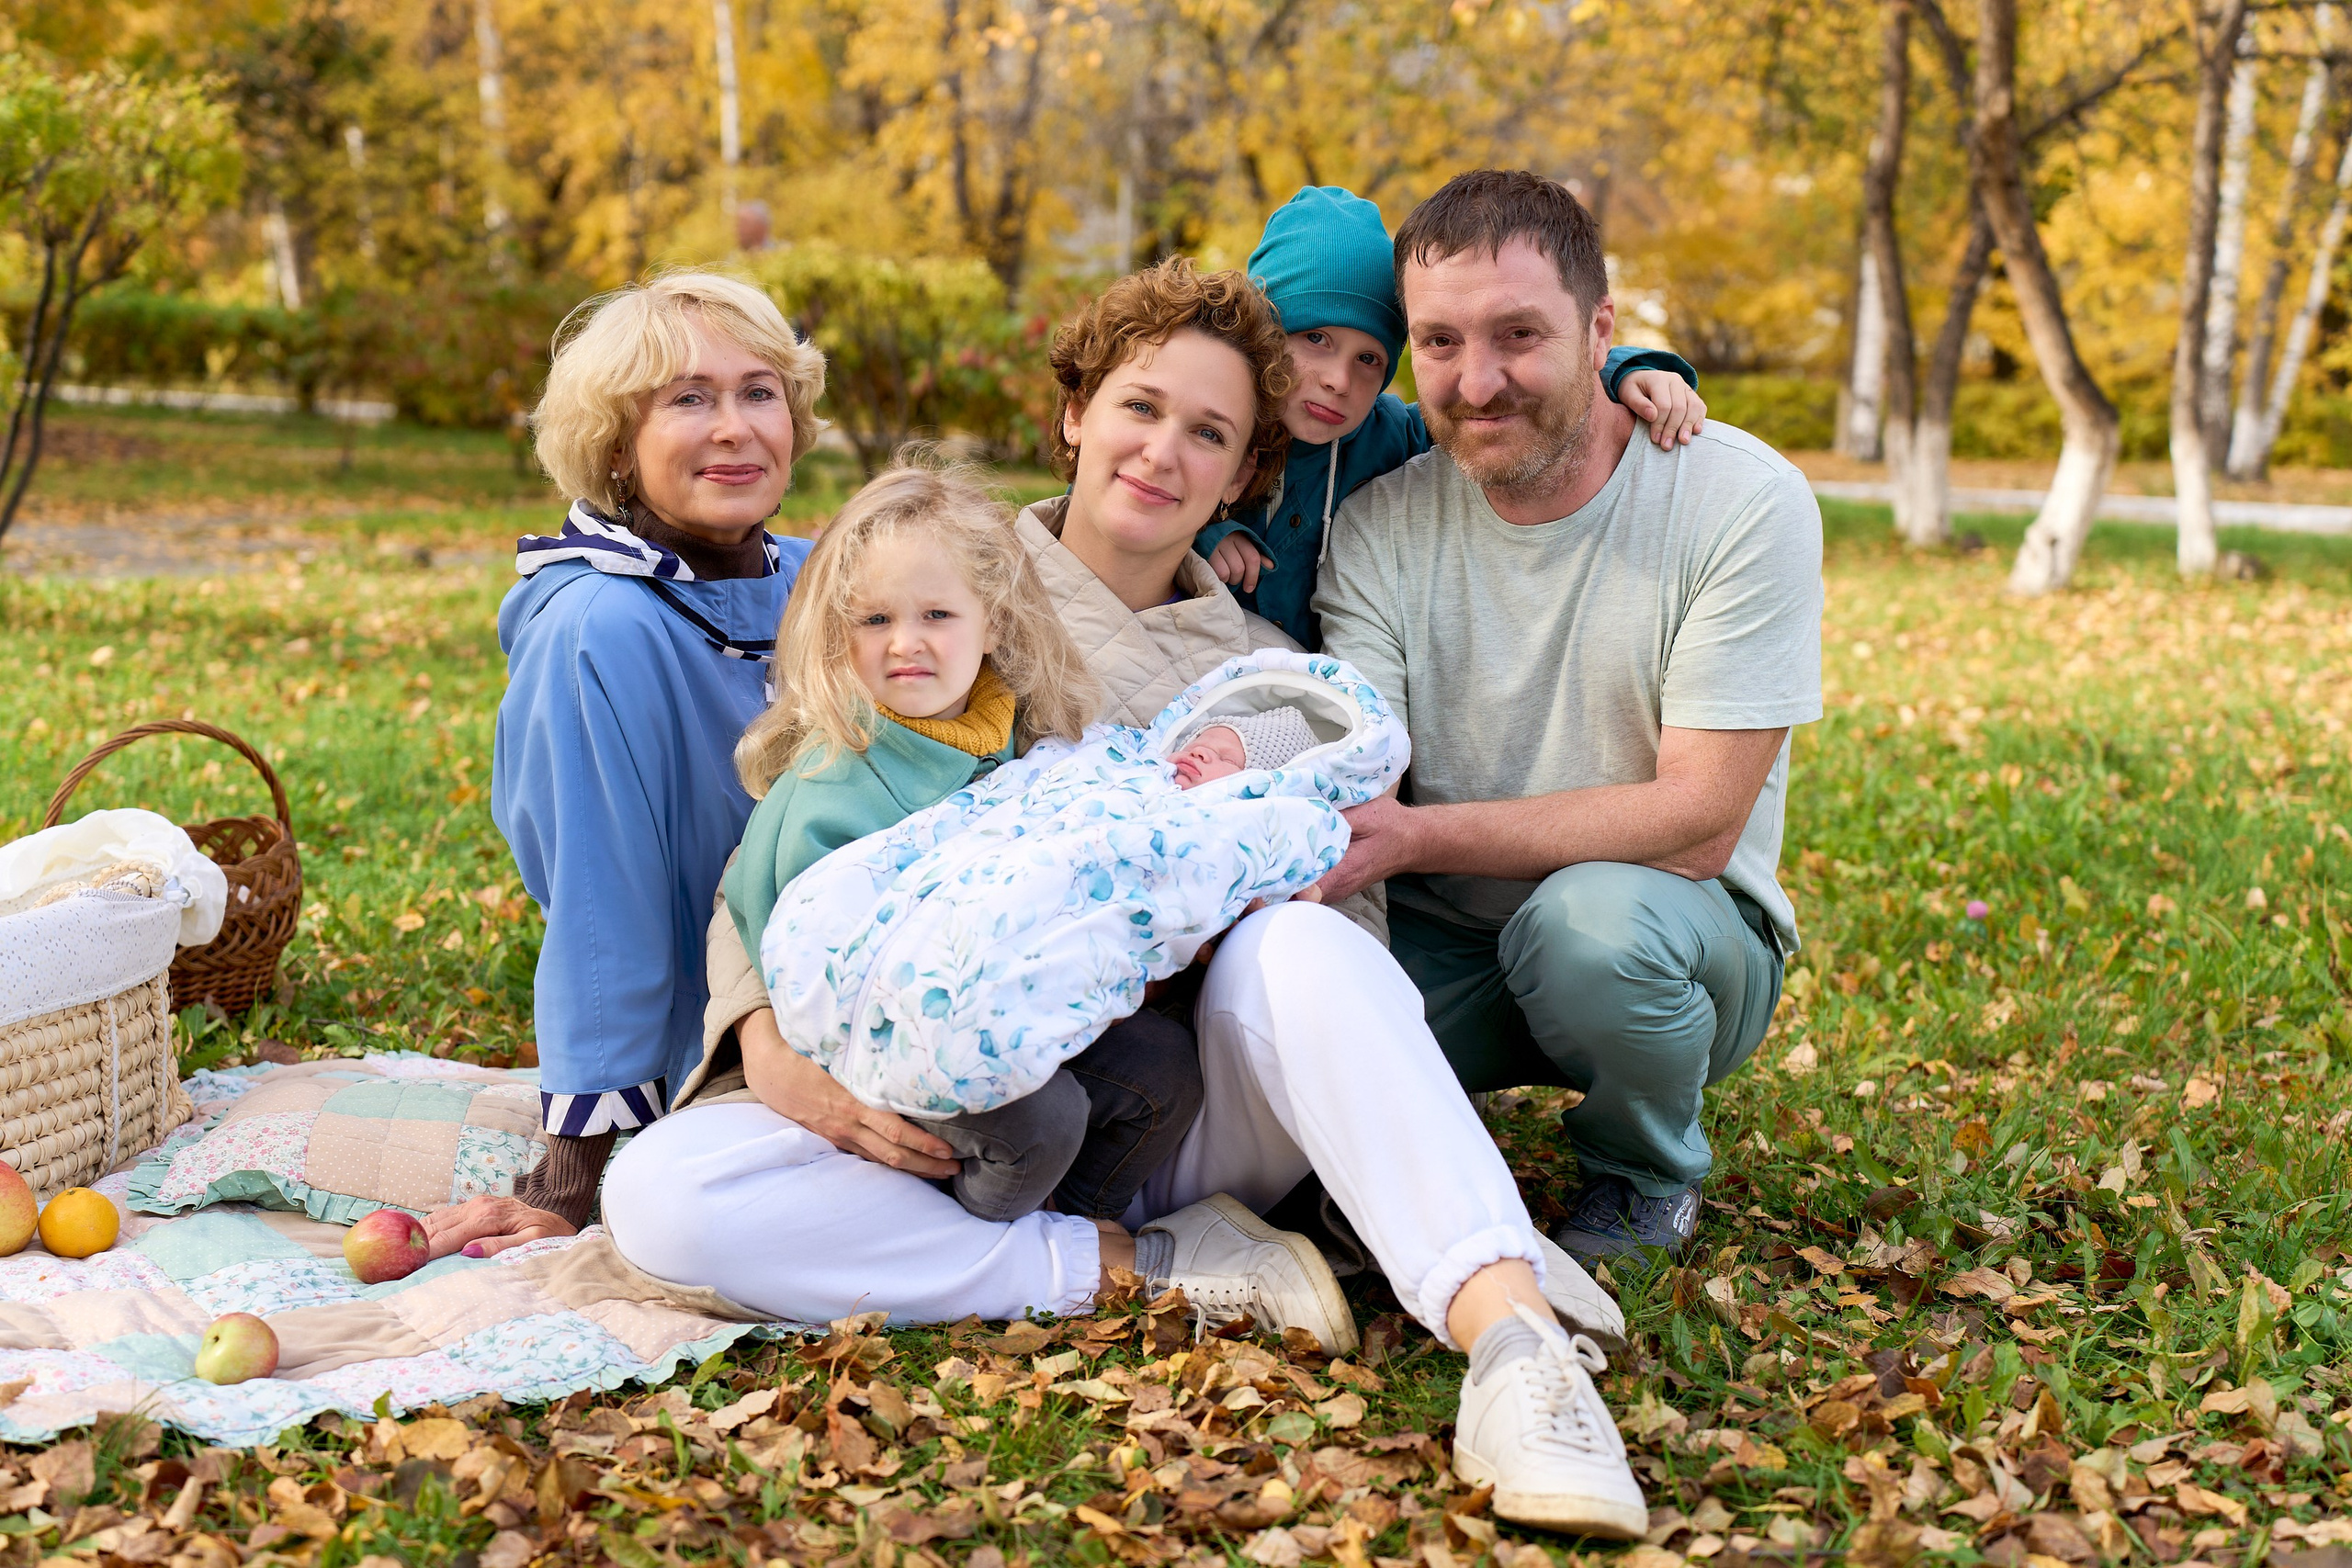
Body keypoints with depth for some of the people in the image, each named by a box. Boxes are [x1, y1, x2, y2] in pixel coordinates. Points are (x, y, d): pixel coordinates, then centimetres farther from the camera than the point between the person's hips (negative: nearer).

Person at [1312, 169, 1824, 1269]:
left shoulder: (1743, 503, -15)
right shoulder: (1379, 527, -4)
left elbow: (1697, 822, -21)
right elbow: (1352, 779, -12)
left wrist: (1417, 837, -30)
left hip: (1679, 934, -2)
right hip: (1442, 940, 2)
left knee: (1592, 914, -36)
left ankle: (1645, 1178, -3)